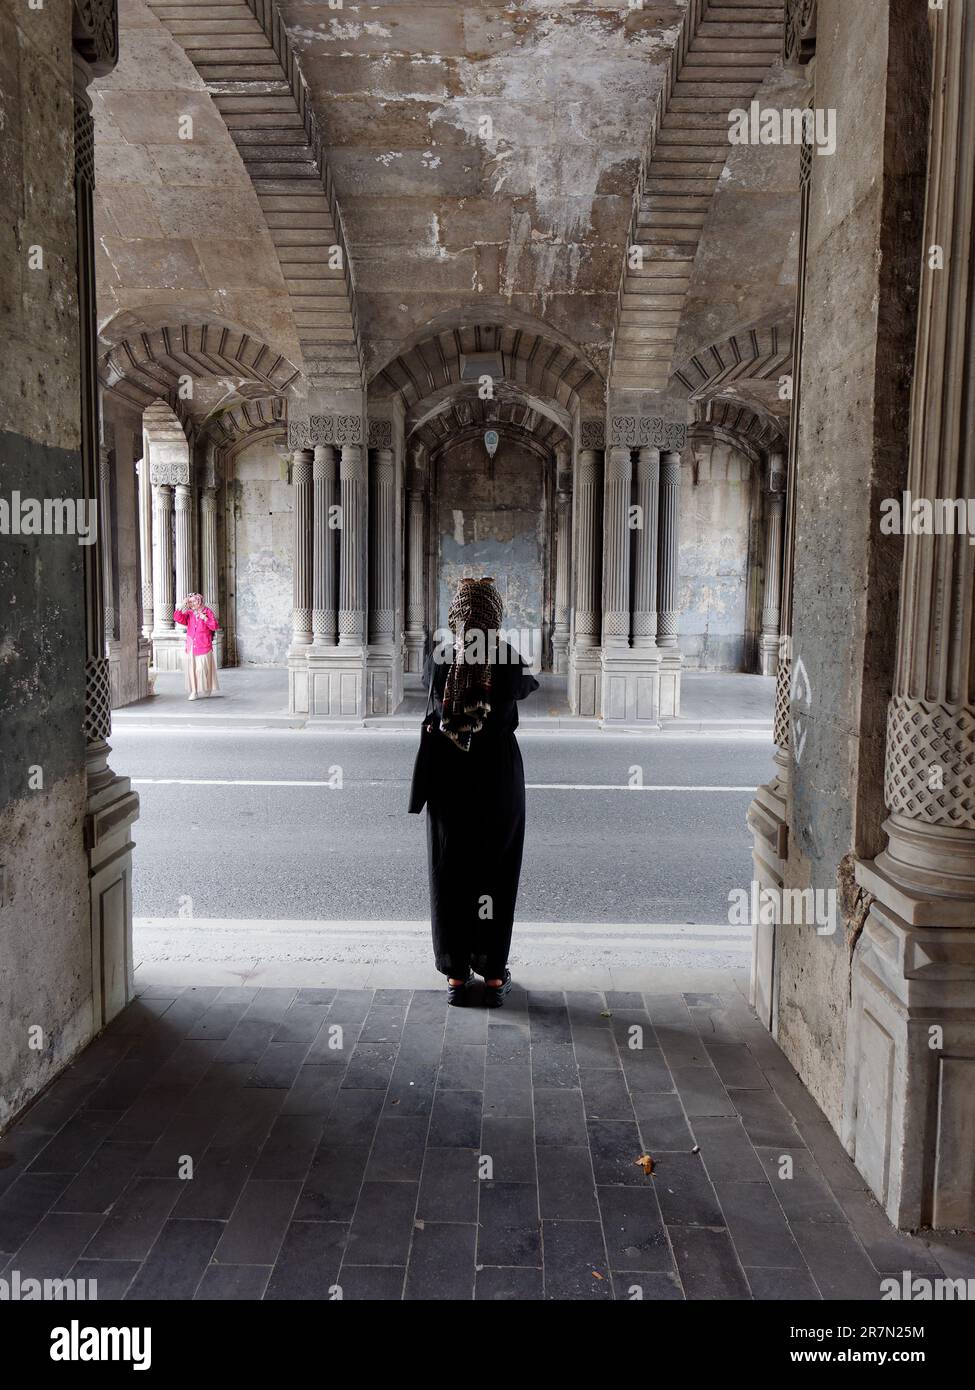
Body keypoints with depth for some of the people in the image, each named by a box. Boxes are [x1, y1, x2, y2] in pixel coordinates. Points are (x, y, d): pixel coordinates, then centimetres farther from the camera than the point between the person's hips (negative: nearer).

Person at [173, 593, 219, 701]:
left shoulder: (207, 612, 2)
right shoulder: (189, 614, 10)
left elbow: (214, 627, -3)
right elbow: (177, 618, -5)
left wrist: (205, 619, -14)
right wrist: (182, 605, -8)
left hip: (203, 647, -3)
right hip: (190, 646, 3)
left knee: (203, 668, -5)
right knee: (191, 668, 0)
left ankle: (207, 689, 15)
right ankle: (194, 691, 4)